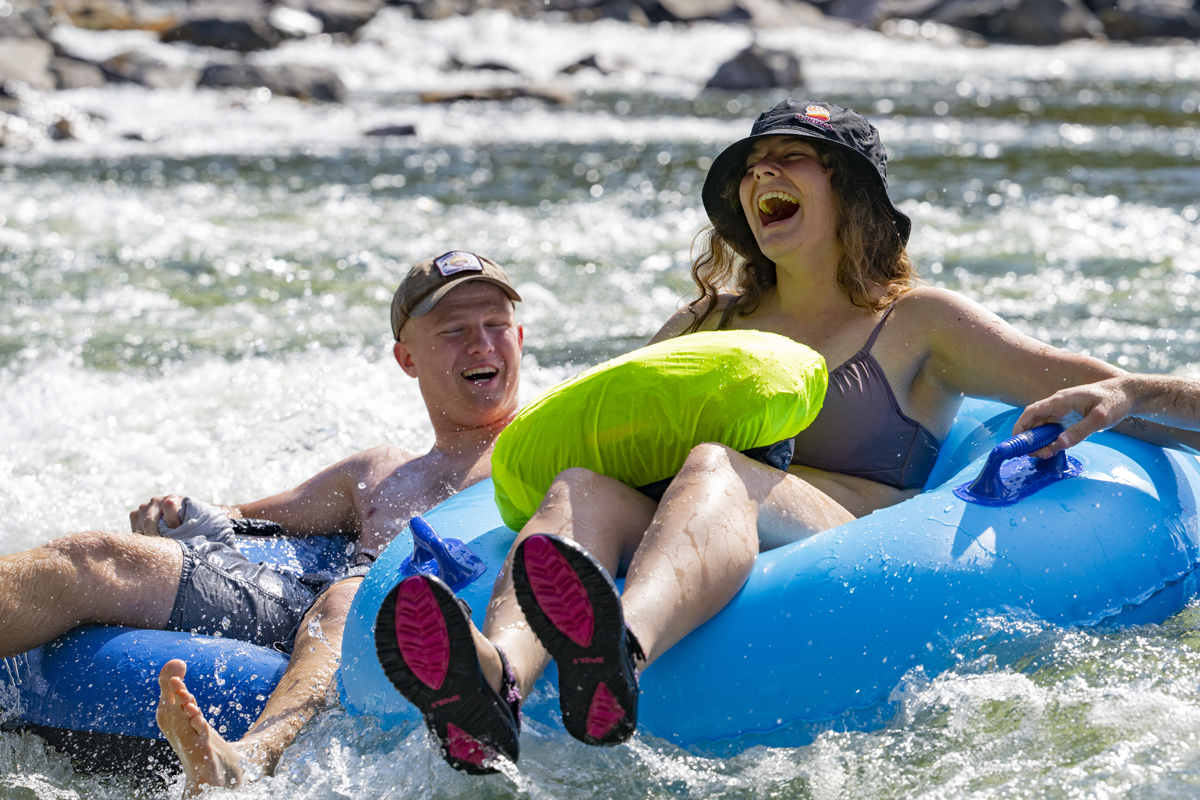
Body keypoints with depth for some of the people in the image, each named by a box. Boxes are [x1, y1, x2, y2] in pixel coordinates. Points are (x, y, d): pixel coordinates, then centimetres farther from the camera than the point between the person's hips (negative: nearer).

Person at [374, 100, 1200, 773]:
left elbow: (1087, 386, 13)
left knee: (715, 468, -34)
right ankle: (495, 677, -59)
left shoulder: (918, 324, 18)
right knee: (582, 487, -26)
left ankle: (618, 655, -69)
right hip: (699, 591, 4)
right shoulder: (713, 322, 30)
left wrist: (1118, 398, -8)